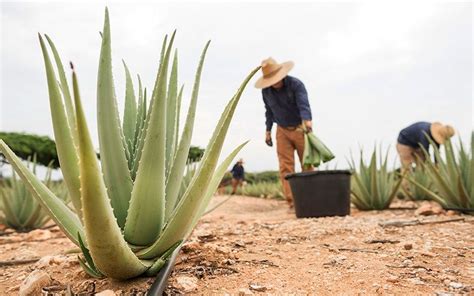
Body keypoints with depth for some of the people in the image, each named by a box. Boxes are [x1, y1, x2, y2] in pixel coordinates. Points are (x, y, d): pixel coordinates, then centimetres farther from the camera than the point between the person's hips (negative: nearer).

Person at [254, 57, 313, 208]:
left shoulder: (296, 84, -17)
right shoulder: (266, 91, -2)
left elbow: (303, 104, -32)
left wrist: (307, 120, -50)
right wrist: (268, 130, 11)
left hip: (300, 128, -3)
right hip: (282, 131, 3)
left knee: (307, 165, 1)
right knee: (285, 167, -6)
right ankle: (292, 201, -5)